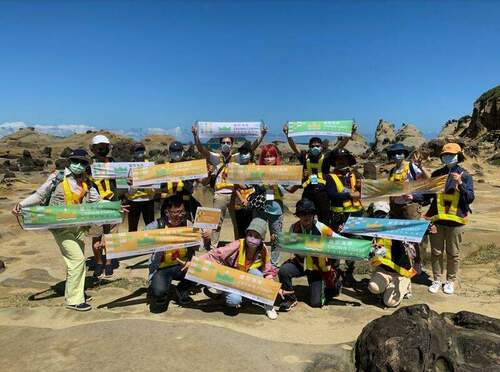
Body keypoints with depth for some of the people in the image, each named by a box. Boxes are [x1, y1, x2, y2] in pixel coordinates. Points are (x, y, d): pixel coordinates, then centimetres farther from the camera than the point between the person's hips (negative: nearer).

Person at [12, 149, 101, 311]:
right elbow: (39, 195, -2)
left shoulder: (87, 182, 7)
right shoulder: (57, 178, -6)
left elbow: (97, 202, 9)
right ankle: (74, 300, -1)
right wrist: (21, 204, -15)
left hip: (78, 225, 6)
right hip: (61, 227, -6)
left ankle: (72, 295, 28)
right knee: (77, 259, -12)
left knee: (77, 260, 12)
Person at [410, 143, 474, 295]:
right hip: (436, 219, 2)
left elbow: (470, 198, -6)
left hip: (455, 220, -2)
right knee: (436, 252, 9)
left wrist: (460, 183, -18)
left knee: (453, 253, 9)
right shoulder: (436, 174, 8)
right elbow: (428, 194, 10)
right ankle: (437, 280, 22)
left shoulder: (465, 175, 1)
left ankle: (450, 281, 24)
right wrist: (413, 197, -6)